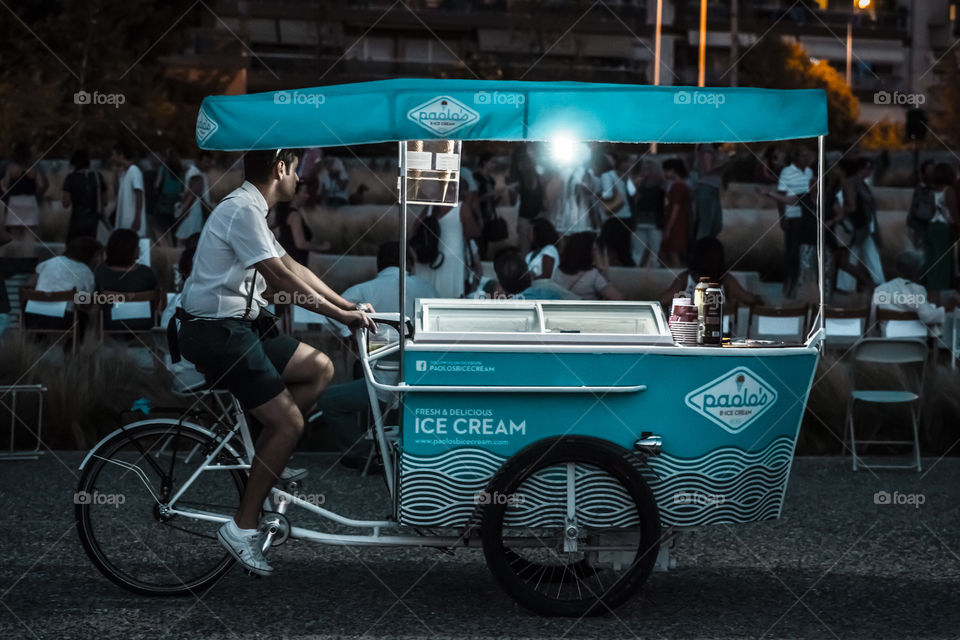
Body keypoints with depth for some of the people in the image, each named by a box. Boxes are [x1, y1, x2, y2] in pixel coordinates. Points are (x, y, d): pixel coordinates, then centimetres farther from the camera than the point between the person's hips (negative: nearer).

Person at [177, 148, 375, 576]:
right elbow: (282, 278, -21)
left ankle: (265, 460, 9)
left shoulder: (249, 210, 17)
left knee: (320, 369, 7)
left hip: (237, 329, 10)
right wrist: (342, 315, -15)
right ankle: (243, 527, -4)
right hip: (217, 333, -10)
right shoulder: (243, 210, -16)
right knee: (289, 422, -11)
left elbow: (292, 267, 20)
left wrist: (349, 306, 15)